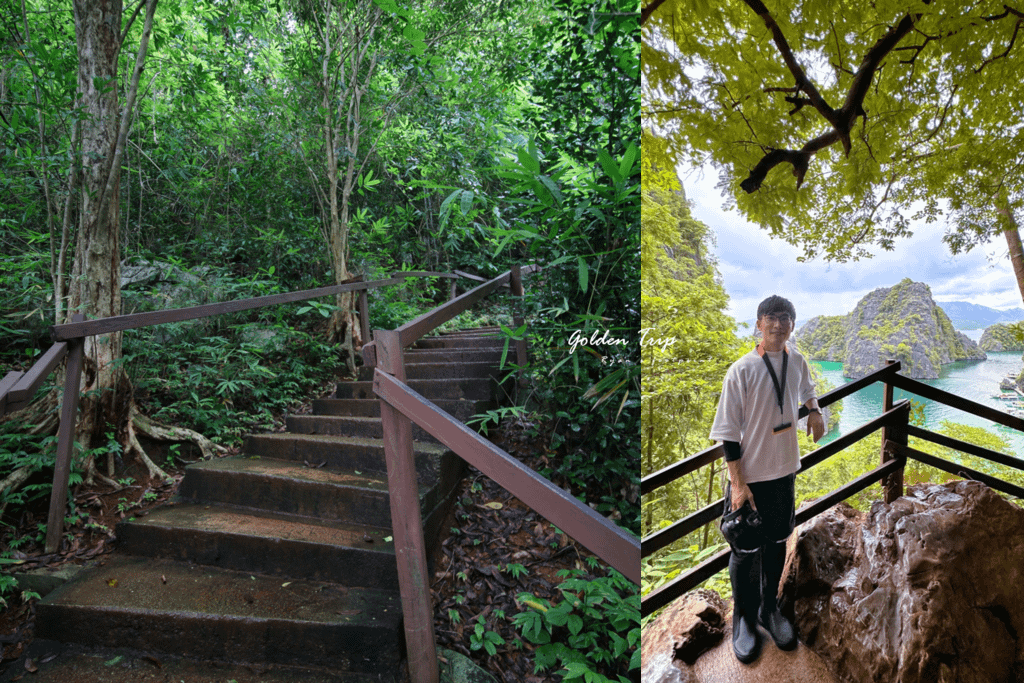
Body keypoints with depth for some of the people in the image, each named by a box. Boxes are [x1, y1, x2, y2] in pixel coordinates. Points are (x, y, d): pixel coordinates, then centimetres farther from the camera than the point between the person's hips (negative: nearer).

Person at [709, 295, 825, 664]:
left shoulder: (797, 361, -1)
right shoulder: (741, 371, -18)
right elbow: (729, 431, -15)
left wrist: (814, 410, 4)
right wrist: (737, 483, -16)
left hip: (784, 471, 6)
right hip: (750, 476, -5)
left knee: (776, 544, 20)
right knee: (746, 550, 8)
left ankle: (769, 609, 41)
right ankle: (743, 620, 29)